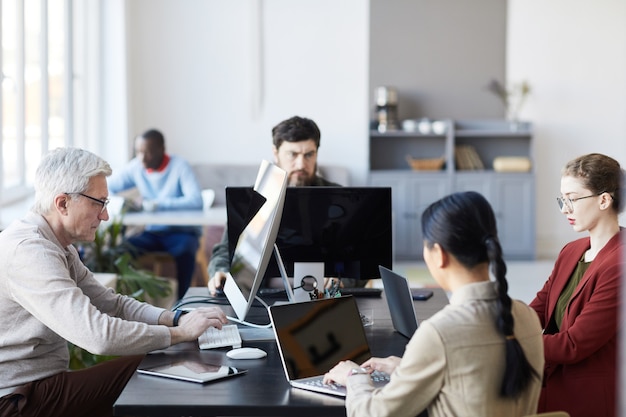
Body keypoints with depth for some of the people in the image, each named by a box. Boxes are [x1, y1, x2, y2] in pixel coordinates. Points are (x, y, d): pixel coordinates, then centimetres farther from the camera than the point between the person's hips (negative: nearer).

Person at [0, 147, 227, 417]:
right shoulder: (28, 251, -23)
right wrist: (180, 332, -19)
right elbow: (98, 335, -30)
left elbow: (112, 304, 12)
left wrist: (177, 318, -3)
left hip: (43, 381, 9)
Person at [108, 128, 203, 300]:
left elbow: (196, 200, -26)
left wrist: (158, 204, -34)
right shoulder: (136, 167, 0)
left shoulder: (179, 166, -13)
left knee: (183, 252, -36)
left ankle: (179, 301, -23)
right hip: (153, 232, 4)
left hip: (182, 232, -4)